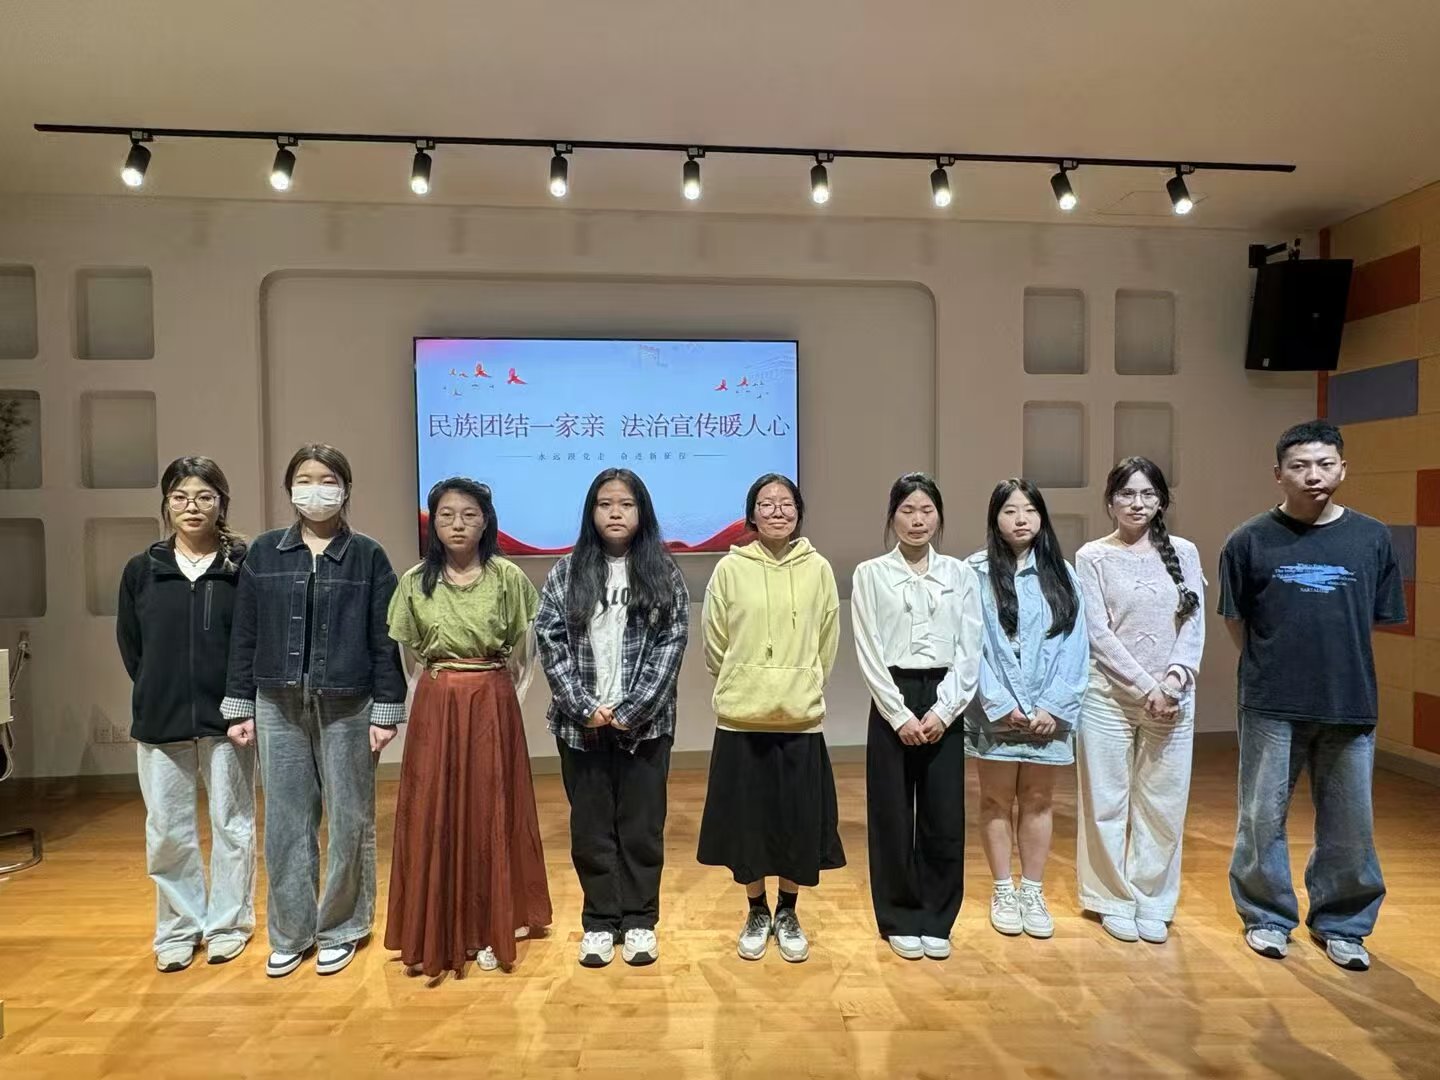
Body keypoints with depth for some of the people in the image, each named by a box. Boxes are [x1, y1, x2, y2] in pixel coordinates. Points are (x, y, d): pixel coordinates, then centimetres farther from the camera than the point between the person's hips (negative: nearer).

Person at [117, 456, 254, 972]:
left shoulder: (244, 566, -6)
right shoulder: (141, 569, 4)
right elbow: (130, 645, 11)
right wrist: (160, 694, 6)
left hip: (227, 718, -3)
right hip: (160, 720, 3)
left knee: (232, 824, 8)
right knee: (167, 830, 10)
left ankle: (228, 923, 24)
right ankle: (178, 928, 26)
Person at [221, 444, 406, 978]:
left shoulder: (368, 556, -2)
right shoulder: (264, 552, 5)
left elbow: (384, 640, -3)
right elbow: (245, 634, 7)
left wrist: (387, 711, -6)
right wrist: (239, 706, 4)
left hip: (347, 706, -2)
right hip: (278, 705, 2)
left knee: (348, 820, 6)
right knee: (285, 822, 9)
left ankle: (340, 929, 23)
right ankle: (290, 933, 25)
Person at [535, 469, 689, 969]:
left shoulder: (664, 574, 1)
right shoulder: (565, 572, 3)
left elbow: (671, 645, -5)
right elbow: (549, 642, -2)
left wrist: (631, 710, -13)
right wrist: (584, 707, -12)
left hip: (645, 722, -1)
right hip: (581, 724, 1)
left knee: (642, 823, 8)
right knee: (591, 825, 10)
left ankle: (639, 921, 23)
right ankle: (600, 921, 24)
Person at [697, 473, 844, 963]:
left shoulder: (818, 568, 0)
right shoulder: (730, 569, -3)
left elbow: (827, 646, 9)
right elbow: (714, 647, 4)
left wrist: (800, 688, 11)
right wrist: (746, 686, 10)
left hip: (801, 718, 1)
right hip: (741, 718, 0)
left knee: (800, 820, 7)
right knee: (746, 818, 7)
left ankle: (787, 913, 29)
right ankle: (757, 913, 29)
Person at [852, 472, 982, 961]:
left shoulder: (961, 574, 5)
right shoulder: (870, 574, 0)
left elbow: (970, 652, 1)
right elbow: (869, 653, -5)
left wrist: (941, 712, -9)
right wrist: (900, 714, -11)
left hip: (944, 702, 2)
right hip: (892, 702, -1)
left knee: (945, 817, 6)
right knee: (893, 815, 6)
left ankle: (937, 921, 23)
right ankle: (900, 920, 21)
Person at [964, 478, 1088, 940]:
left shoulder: (1061, 574, 5)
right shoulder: (976, 572, -4)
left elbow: (1074, 646, 0)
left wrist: (1054, 707, -9)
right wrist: (1001, 705, -12)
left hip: (1048, 713, 2)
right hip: (995, 712, -2)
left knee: (1038, 801, 11)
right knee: (997, 800, 9)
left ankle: (1033, 892, 24)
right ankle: (1003, 892, 23)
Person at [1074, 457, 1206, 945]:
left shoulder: (1184, 552, 6)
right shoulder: (1093, 557, -2)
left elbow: (1194, 625, 2)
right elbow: (1099, 633, -8)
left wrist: (1175, 679, -13)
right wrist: (1145, 687, -13)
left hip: (1173, 697, 3)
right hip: (1109, 696, -2)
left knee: (1164, 803, 9)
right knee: (1108, 802, 6)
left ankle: (1153, 900, 25)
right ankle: (1115, 899, 22)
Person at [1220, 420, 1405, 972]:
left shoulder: (1371, 538, -1)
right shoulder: (1251, 540, -5)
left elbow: (1380, 619, 9)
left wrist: (1334, 662, 9)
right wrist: (1271, 670, 7)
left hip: (1350, 704, 2)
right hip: (1272, 706, -1)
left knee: (1349, 824, 10)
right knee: (1263, 817, 8)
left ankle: (1341, 924, 31)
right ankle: (1267, 916, 27)